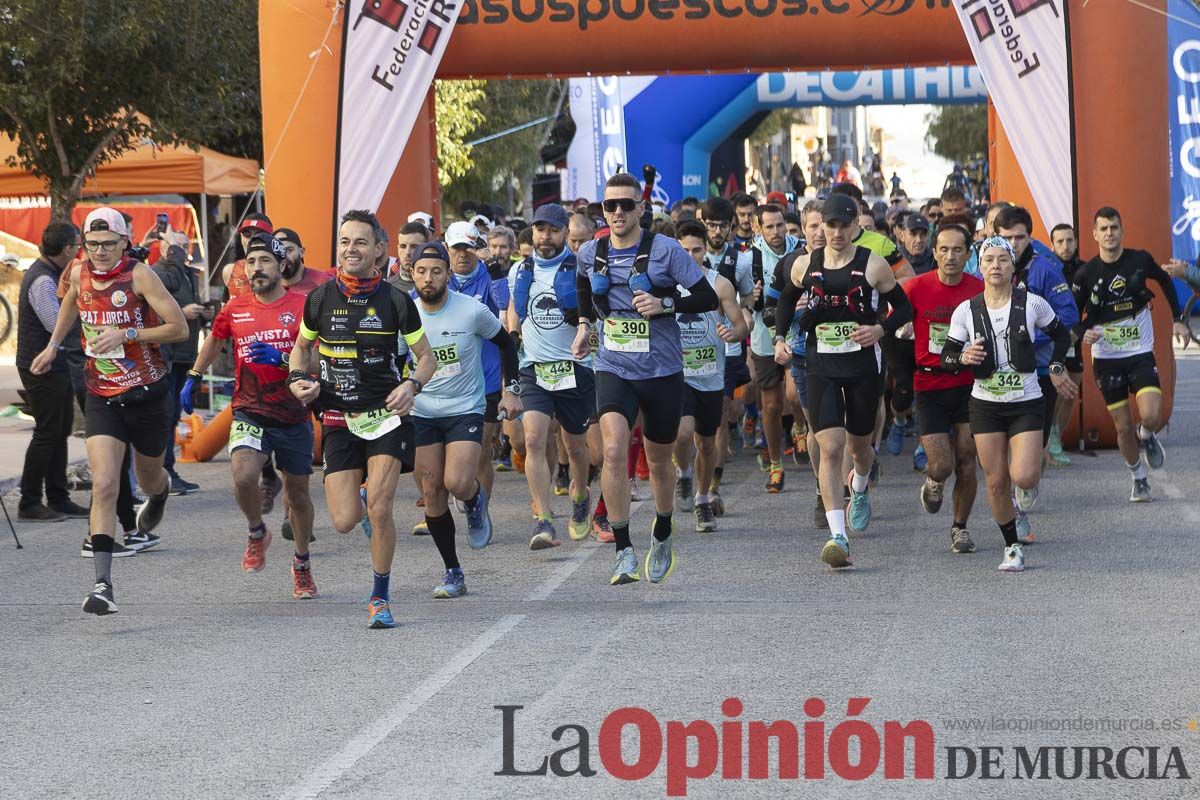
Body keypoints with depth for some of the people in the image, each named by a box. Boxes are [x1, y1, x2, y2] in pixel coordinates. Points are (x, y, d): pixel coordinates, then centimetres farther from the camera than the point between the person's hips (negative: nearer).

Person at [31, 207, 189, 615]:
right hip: (102, 398, 2)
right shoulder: (79, 273, 0)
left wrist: (127, 334, -24)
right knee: (104, 485, -15)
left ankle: (161, 490, 60)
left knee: (148, 480, 19)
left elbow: (179, 328, -16)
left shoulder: (139, 275, -15)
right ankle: (103, 584, -20)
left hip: (148, 396, -2)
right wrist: (53, 346, 23)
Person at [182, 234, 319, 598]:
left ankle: (302, 564, 32)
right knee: (243, 477, -25)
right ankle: (256, 533, 6)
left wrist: (281, 359, -27)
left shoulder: (302, 306, -6)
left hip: (293, 415, -1)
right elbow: (214, 340, 23)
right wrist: (193, 378, 27)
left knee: (297, 494, 10)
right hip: (249, 413, 1)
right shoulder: (235, 308, 3)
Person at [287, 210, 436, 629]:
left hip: (387, 415, -2)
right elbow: (302, 347, 18)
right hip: (339, 420, 2)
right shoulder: (320, 299, 1)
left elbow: (426, 356, 4)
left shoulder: (395, 300, -5)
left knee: (379, 509, -16)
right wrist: (297, 379, -2)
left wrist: (412, 385, -16)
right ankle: (363, 496, 35)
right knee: (345, 521, -5)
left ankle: (380, 599, 2)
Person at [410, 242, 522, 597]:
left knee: (457, 483, -22)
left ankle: (475, 501, 18)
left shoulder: (472, 310, -11)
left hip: (465, 410, -3)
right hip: (422, 413, 3)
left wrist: (511, 390, 1)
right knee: (432, 491, -3)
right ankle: (453, 573, 9)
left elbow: (505, 344, 5)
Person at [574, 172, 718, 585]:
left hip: (662, 370, -1)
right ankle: (624, 551, -19)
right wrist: (584, 324, 19)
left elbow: (708, 298, -6)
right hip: (613, 369, 1)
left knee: (659, 460, 13)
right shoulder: (590, 254, 4)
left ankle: (662, 537, 40)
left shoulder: (665, 250, -8)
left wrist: (665, 304, -19)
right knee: (613, 449, -22)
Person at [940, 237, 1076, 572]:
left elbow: (1061, 334, 13)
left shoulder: (1032, 304, -5)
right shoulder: (966, 311, -3)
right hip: (985, 404, 1)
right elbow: (946, 356, 1)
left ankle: (1030, 486, 23)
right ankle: (1012, 547, 18)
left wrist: (1056, 368, 7)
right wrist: (963, 358, -19)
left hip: (1026, 403, -1)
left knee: (1023, 477, -16)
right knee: (996, 482, 1)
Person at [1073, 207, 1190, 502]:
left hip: (1141, 353, 0)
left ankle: (1146, 436, 18)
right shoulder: (1086, 274, -8)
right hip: (1106, 358, 0)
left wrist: (1177, 319, 12)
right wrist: (1084, 333, -22)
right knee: (1123, 427, 1)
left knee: (1151, 417, -18)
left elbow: (1165, 281, 15)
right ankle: (1138, 479, 23)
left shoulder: (1140, 260, -6)